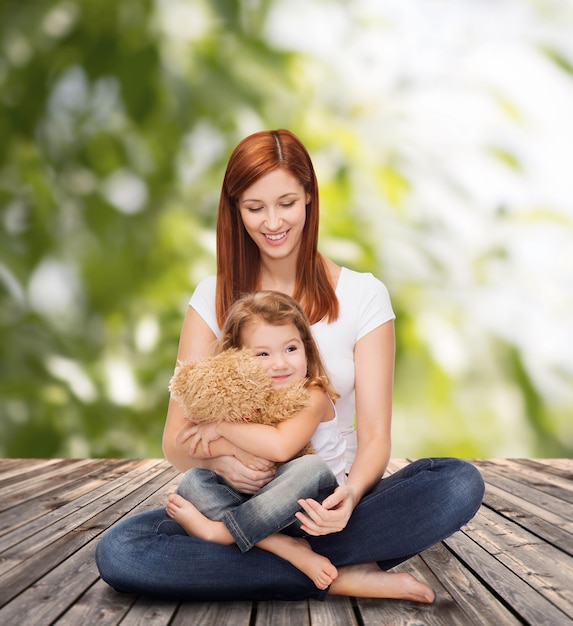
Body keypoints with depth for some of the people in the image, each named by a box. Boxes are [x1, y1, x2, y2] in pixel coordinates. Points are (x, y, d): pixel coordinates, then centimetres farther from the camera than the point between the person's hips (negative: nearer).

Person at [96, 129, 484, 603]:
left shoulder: (363, 295, 1)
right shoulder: (214, 298, 4)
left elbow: (374, 435, -4)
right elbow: (177, 439, 0)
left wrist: (350, 495, -28)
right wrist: (218, 459, -25)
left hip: (330, 504, -1)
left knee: (461, 484, -28)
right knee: (117, 553, -28)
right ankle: (339, 578, -21)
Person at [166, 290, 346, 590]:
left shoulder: (313, 398, -11)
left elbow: (280, 447, -29)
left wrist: (222, 426, -19)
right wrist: (233, 450, -28)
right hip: (259, 504, 5)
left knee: (312, 469, -34)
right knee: (193, 481, -15)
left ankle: (216, 530, -26)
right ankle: (288, 549, -30)